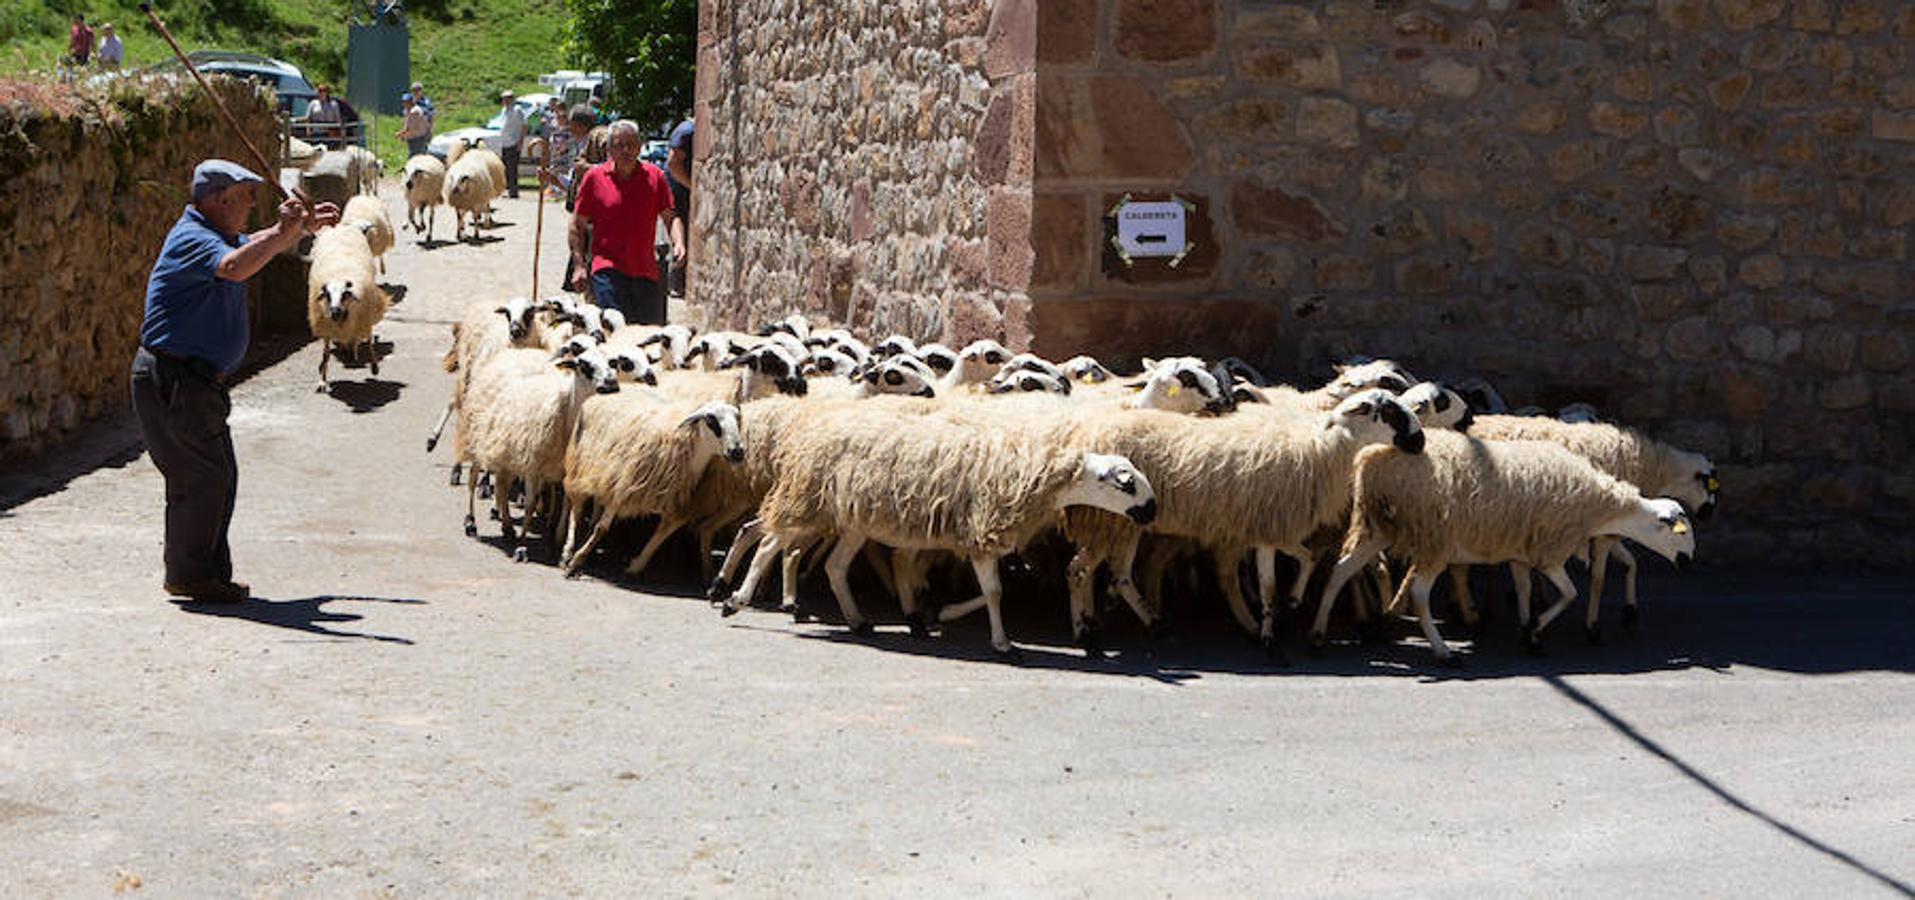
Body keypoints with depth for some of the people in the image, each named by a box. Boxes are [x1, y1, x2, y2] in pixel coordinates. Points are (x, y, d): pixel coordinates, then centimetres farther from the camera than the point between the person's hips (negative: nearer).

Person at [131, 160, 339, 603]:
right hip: (173, 378, -11)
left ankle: (211, 572, 21)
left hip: (194, 379, 11)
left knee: (219, 475, 13)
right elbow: (233, 267, -39)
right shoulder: (192, 239, -17)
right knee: (203, 476, -8)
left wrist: (306, 225, 30)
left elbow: (257, 246, 39)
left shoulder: (216, 236, 17)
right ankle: (188, 575, 0)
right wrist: (282, 232, -40)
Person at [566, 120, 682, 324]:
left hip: (646, 271, 3)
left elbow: (670, 217, 12)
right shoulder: (594, 177, 1)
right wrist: (579, 265, -2)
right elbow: (577, 224, 6)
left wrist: (678, 243, -7)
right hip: (607, 269, -3)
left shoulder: (654, 175, 5)